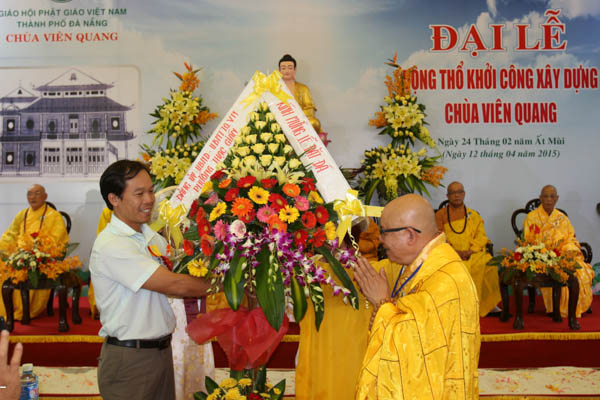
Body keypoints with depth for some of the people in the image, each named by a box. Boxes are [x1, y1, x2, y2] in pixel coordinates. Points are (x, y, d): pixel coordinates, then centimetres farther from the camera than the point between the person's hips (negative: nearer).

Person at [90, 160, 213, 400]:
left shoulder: (151, 237, 9)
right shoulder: (111, 246, -20)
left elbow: (170, 287, 5)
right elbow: (175, 285, -23)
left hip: (161, 350, 8)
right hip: (129, 359, -8)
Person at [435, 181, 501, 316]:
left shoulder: (474, 215, 19)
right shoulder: (440, 214, 13)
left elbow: (481, 237, 8)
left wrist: (470, 251, -11)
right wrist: (455, 252, -13)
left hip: (473, 253, 2)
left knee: (489, 263, -28)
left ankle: (487, 304, -16)